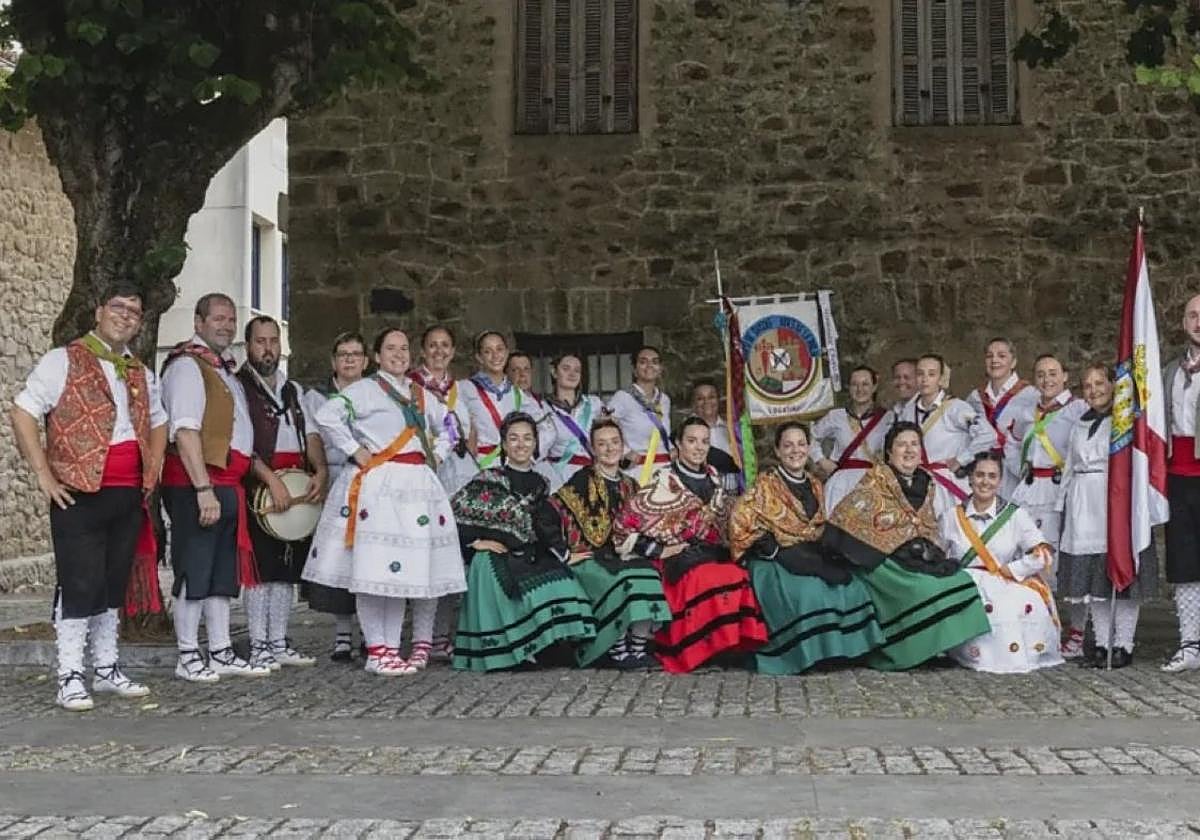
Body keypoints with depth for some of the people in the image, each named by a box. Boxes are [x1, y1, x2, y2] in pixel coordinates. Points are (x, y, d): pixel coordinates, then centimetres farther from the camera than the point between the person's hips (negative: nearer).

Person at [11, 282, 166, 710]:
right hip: (80, 494, -6)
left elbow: (158, 422, 30)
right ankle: (70, 678, 0)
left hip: (129, 496, 6)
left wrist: (153, 470, 16)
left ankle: (106, 669, 22)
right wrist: (44, 474, -13)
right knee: (79, 585, -6)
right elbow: (22, 412, -8)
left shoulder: (141, 374, 16)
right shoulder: (64, 361, -4)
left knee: (114, 584, 12)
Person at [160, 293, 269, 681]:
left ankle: (221, 653, 20)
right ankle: (188, 658, 4)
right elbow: (186, 431, -18)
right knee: (194, 571, -4)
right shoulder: (188, 365, -9)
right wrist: (204, 489, -24)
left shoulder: (225, 369, 19)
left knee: (224, 571, 13)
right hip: (196, 482, -9)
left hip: (227, 483, 10)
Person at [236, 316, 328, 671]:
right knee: (261, 567, -6)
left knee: (287, 568, 9)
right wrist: (271, 480, -19)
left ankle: (279, 643, 16)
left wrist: (320, 472, -5)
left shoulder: (294, 390, 20)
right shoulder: (238, 386, -2)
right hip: (258, 487, -6)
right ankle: (259, 646, -1)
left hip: (298, 490, 7)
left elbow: (311, 433, 13)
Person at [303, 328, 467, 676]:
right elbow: (326, 416, -13)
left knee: (418, 567, 2)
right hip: (379, 485, -6)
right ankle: (377, 651, -6)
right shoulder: (365, 389, 0)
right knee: (375, 568, -10)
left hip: (420, 485, 7)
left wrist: (436, 455, 18)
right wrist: (355, 451, -11)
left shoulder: (421, 394, 20)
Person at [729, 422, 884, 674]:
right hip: (776, 562, -5)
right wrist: (774, 549, -13)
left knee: (849, 587, -19)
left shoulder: (815, 486, 16)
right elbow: (740, 521, -9)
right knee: (807, 592, -32)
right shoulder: (765, 485, -1)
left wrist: (822, 554, 3)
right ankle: (808, 653, -20)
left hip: (812, 557, 5)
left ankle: (844, 646, -8)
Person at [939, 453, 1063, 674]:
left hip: (1005, 587, 0)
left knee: (1031, 604, -31)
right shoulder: (951, 517, 12)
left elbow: (1044, 555, -2)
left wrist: (1008, 570, -7)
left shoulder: (1015, 515, 7)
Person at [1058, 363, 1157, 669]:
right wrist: (1067, 504, 18)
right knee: (1091, 576, 4)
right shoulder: (1079, 426, 21)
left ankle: (1123, 645, 1)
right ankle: (1103, 643, 11)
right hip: (1083, 506, 6)